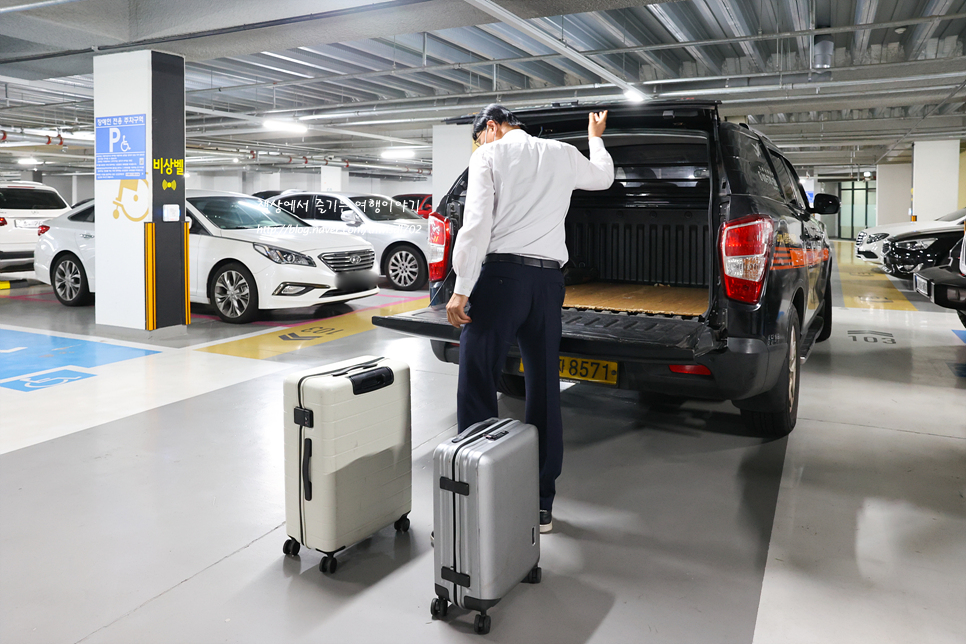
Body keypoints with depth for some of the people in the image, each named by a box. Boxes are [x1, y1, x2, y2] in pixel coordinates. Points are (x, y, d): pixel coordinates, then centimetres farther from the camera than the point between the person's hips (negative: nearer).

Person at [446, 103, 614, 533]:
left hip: (501, 275, -5)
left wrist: (462, 288, -11)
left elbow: (477, 223, -9)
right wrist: (595, 138, 58)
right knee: (544, 390, 10)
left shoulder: (489, 155, 4)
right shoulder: (564, 155, 18)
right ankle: (541, 505, 18)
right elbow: (603, 177, 40)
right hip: (549, 279, 5)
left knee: (477, 388, -2)